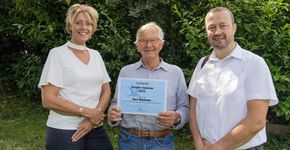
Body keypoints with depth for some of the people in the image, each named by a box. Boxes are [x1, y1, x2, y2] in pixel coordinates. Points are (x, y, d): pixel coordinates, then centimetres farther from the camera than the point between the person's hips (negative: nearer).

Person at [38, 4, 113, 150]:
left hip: (95, 130, 4)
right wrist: (88, 112, -15)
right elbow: (48, 100, -12)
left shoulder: (96, 55, 9)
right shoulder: (58, 53, -6)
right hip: (64, 131, -4)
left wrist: (93, 119, -10)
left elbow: (106, 91, 6)